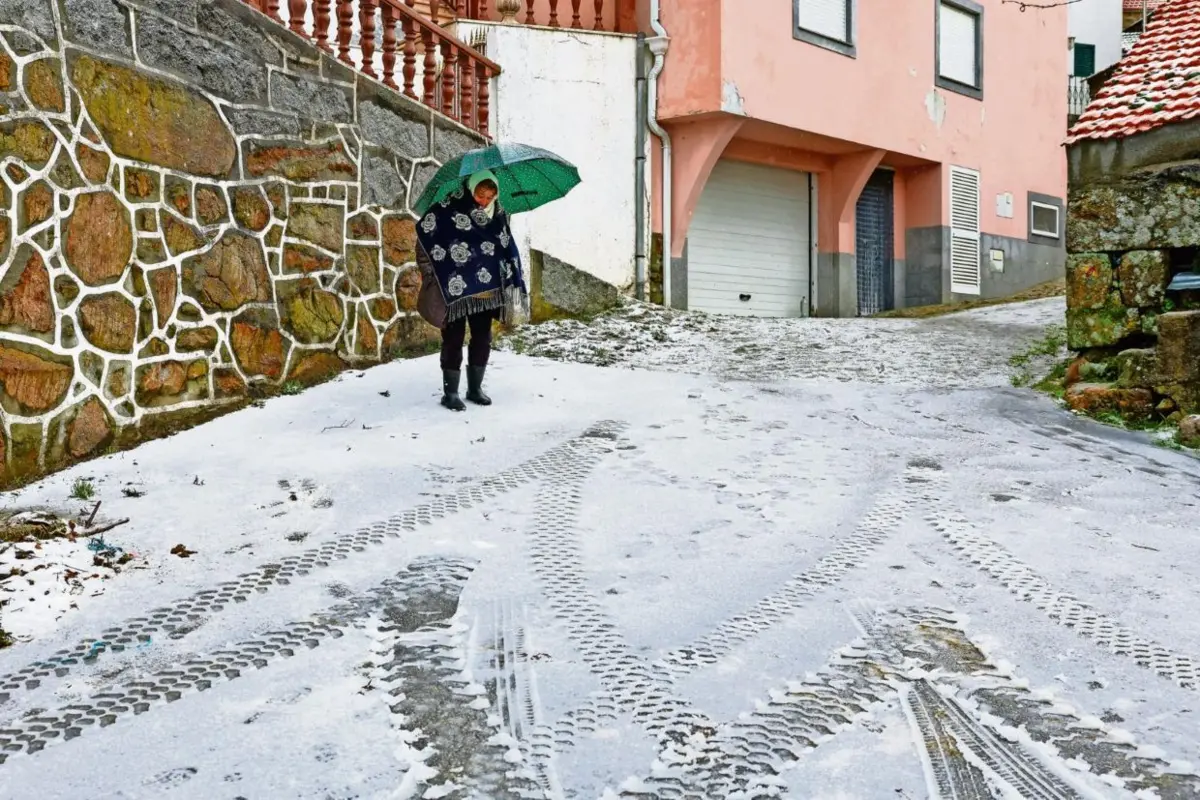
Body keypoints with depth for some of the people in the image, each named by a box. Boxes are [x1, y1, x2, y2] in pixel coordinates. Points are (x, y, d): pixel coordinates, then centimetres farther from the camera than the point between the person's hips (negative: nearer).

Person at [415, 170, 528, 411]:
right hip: (454, 288, -5)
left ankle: (475, 388, 23)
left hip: (485, 289, 5)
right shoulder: (449, 208, -11)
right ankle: (450, 392, 9)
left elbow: (508, 249, 11)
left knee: (482, 339, 10)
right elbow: (424, 233, -8)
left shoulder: (498, 215, 3)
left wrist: (514, 283, 6)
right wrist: (429, 271, -8)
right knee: (454, 339, 1)